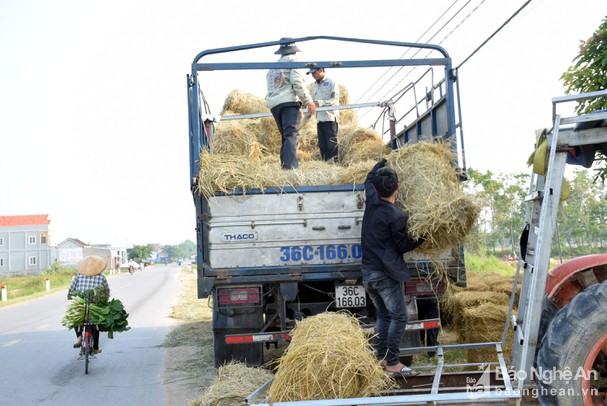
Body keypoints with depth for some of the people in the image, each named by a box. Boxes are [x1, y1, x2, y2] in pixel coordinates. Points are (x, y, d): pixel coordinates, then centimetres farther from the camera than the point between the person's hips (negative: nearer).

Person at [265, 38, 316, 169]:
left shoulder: (272, 67, 28)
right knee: (292, 135, -16)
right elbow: (297, 82, -9)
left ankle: (285, 166, 8)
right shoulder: (293, 60, 6)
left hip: (274, 104, 7)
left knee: (285, 136, 14)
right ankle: (291, 166, -32)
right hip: (288, 101, -7)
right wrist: (309, 101, -9)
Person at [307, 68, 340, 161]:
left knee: (332, 144, -10)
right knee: (322, 145, 3)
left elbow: (335, 99, -8)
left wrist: (321, 103, -21)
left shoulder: (331, 82, 1)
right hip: (319, 119, 6)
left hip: (330, 118, -6)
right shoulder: (315, 86, 21)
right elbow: (313, 103, 21)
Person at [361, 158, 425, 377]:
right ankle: (392, 363, -4)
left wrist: (383, 162, 37)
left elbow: (369, 179, 24)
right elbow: (403, 246, -7)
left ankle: (381, 357, 17)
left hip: (368, 272, 8)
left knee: (383, 315, 16)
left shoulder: (371, 201, 2)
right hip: (386, 274, -8)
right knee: (398, 317, -2)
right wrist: (423, 237, 6)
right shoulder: (396, 216, -17)